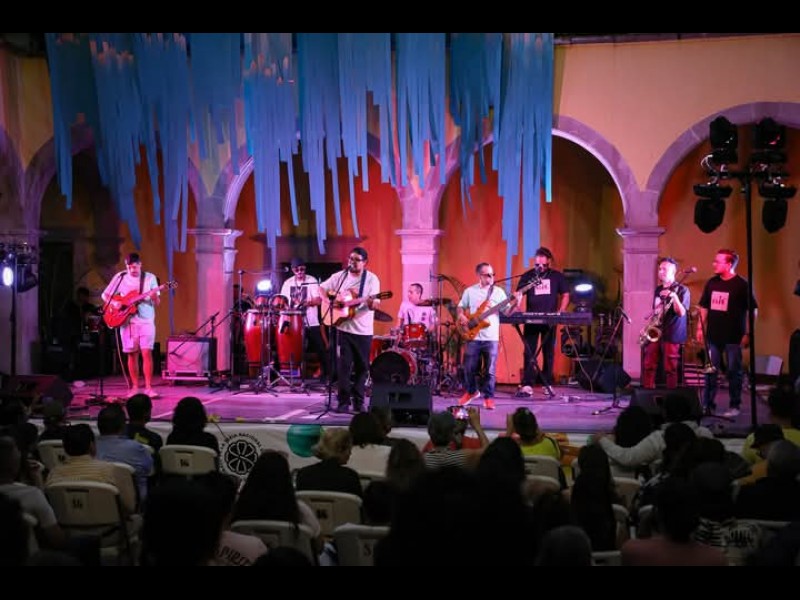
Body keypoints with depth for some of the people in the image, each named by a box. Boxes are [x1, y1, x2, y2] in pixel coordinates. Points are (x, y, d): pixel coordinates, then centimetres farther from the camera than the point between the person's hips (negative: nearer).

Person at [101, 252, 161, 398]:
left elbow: (157, 303, 0)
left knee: (147, 353, -10)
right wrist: (113, 303, -12)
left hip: (146, 322, -1)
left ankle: (148, 388, -7)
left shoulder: (150, 278, 0)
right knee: (132, 354, 4)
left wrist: (154, 297, -23)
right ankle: (135, 387, 14)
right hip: (127, 321, 1)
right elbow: (105, 295, 8)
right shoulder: (120, 277, 2)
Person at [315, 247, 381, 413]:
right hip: (343, 327, 1)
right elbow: (321, 289, 11)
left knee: (362, 366, 5)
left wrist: (372, 302, -32)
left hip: (364, 330, -1)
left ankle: (358, 401, 15)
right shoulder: (340, 276, 6)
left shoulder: (372, 279, -2)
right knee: (344, 365, -1)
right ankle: (343, 401, 4)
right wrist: (332, 299, -6)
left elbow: (375, 304, -9)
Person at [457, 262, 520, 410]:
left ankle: (488, 397, 11)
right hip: (473, 336, 1)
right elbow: (460, 307, 14)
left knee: (490, 370, 0)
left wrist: (514, 303, -17)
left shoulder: (498, 291, 4)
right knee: (469, 367, 5)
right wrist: (462, 316, -6)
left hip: (491, 337, -1)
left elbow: (507, 312, 1)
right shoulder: (469, 291, 5)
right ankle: (471, 391, 27)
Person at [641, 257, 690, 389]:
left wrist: (673, 297, -30)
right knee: (649, 366, 4)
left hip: (672, 335, -7)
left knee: (670, 369, -4)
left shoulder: (682, 290, -6)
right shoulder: (658, 290, 15)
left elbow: (681, 313, -17)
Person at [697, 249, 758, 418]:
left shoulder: (741, 284, -9)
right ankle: (707, 404, 17)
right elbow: (704, 307, 14)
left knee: (734, 372, 4)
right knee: (710, 371, 9)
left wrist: (748, 333, -12)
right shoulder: (711, 283, 6)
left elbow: (753, 310, -8)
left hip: (733, 337, -5)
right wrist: (700, 328, 8)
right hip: (713, 336, 5)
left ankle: (734, 406, 12)